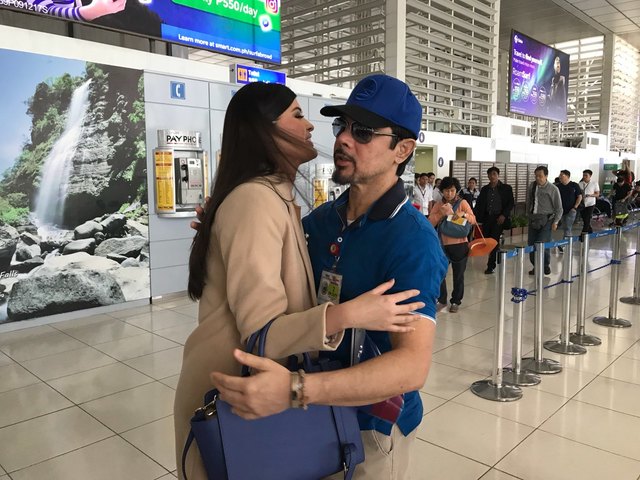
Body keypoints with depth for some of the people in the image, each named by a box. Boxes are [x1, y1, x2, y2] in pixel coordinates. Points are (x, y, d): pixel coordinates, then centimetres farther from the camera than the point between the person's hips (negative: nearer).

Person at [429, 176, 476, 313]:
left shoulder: (463, 203, -1)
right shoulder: (438, 205, 4)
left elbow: (473, 220, -10)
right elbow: (430, 223, -5)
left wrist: (463, 214, -29)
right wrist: (441, 213, -19)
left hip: (459, 245, -1)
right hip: (443, 245, 2)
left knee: (458, 275, 8)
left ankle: (456, 302, 22)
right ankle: (441, 299, 22)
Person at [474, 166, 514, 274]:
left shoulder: (506, 188, 2)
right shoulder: (484, 189, 11)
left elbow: (511, 203, -1)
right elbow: (479, 204, 8)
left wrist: (504, 215, -13)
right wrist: (474, 216, -7)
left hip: (499, 218, -4)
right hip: (487, 218, 4)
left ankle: (491, 265, -3)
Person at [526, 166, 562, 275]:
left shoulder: (553, 189, -6)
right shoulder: (531, 186, 5)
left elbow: (558, 207, -2)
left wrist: (555, 222, -6)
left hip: (546, 220, -5)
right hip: (533, 219, 5)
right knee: (531, 243, 4)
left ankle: (546, 265, 12)